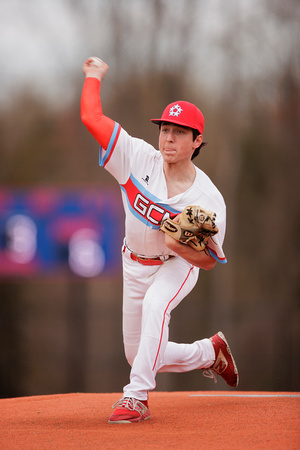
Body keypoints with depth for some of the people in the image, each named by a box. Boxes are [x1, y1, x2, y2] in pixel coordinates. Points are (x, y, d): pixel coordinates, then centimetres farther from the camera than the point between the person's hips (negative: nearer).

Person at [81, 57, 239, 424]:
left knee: (155, 305, -39)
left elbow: (209, 260, -18)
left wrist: (181, 246, -37)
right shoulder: (139, 158, -19)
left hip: (179, 266, -4)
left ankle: (137, 396, -37)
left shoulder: (209, 199, -25)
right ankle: (209, 352, 37)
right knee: (138, 355, 10)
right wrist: (94, 76, -9)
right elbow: (91, 118, -20)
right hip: (135, 265, 4)